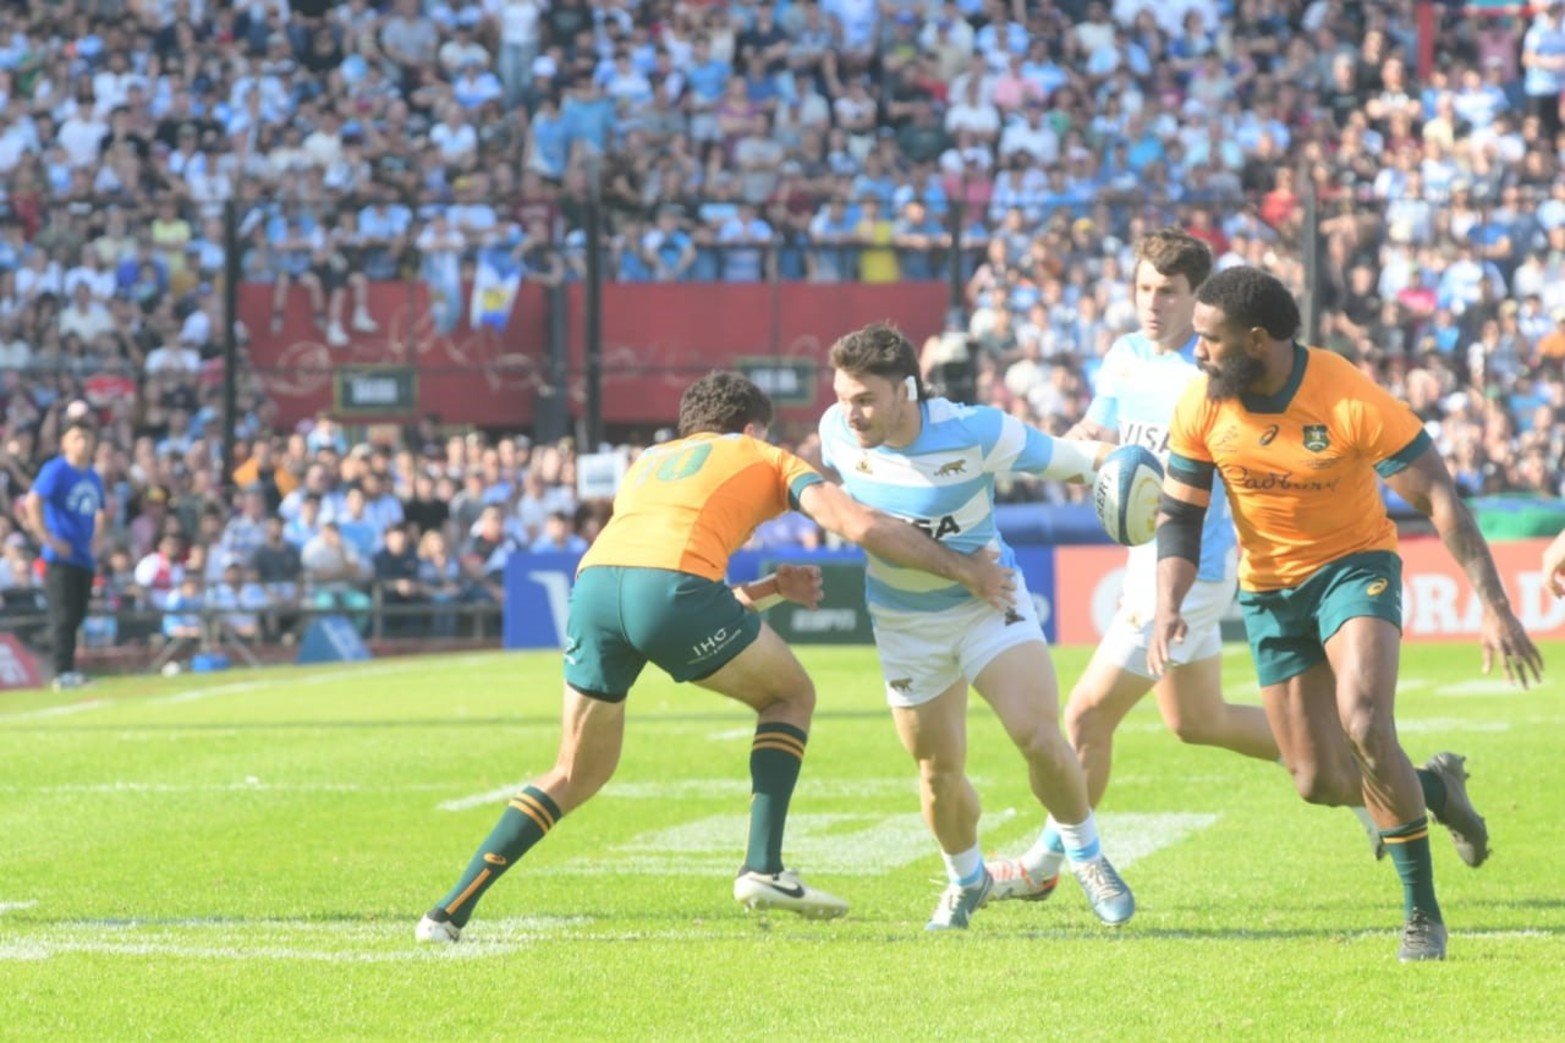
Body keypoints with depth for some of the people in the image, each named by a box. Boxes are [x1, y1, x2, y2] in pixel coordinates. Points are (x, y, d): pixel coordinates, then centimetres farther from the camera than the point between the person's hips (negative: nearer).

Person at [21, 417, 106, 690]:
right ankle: (63, 673, -12)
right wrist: (48, 539, -20)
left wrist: (95, 539, 15)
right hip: (61, 557, -7)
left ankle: (70, 672, 17)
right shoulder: (56, 471, -9)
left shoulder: (94, 478, 14)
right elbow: (32, 502, -20)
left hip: (85, 559, 7)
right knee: (63, 616, -10)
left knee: (76, 616, 10)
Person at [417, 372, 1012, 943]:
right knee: (791, 698, 21)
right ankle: (762, 867, 8)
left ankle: (450, 911, 11)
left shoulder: (648, 462, 39)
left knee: (578, 774, 20)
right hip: (673, 585, -5)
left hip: (593, 583, 5)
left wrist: (771, 590, 40)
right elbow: (864, 528, 13)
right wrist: (962, 569, 22)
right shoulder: (765, 459, 26)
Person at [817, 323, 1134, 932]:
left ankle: (1086, 859, 8)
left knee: (1040, 738, -18)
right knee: (939, 770, 4)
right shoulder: (837, 430, -14)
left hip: (988, 600, -3)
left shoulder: (977, 432, -24)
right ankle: (966, 881, 33)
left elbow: (1072, 459, -13)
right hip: (903, 619, 3)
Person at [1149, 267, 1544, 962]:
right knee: (1321, 783, 0)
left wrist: (1495, 609, -24)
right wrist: (1168, 607, -16)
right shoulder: (1201, 406, -12)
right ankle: (1435, 786, 34)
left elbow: (1440, 499, -20)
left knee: (1363, 723, -29)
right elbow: (1180, 513, 0)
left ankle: (1422, 914, -15)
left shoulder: (1353, 401, -24)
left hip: (1354, 565, -4)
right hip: (1268, 587, 4)